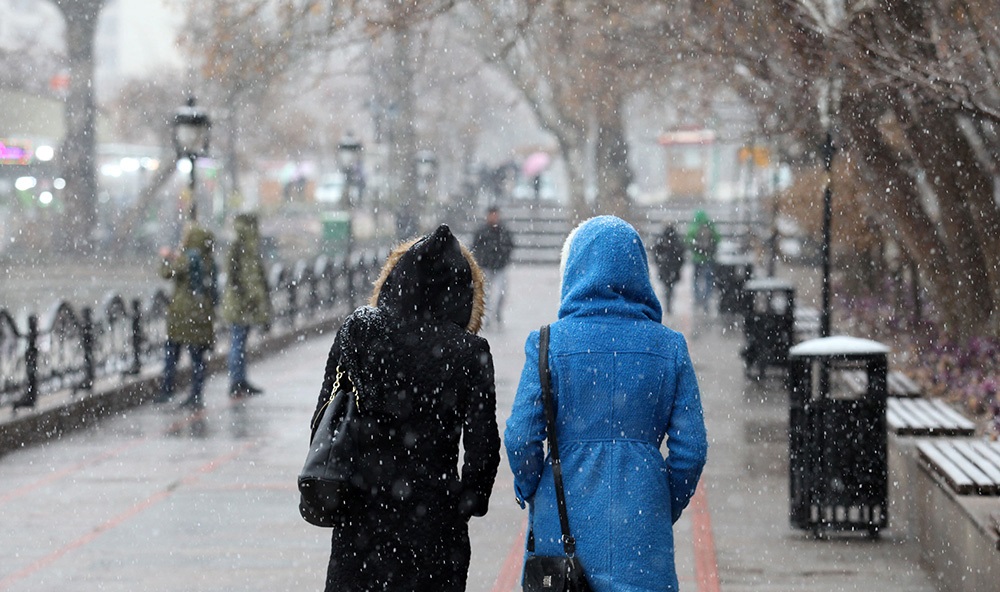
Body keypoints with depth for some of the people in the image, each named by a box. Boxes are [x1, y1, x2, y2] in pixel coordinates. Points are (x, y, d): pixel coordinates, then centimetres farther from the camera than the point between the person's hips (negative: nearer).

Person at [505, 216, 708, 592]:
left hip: (564, 519, -1)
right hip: (641, 530, 1)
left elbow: (520, 437, -7)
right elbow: (690, 447, 0)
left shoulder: (549, 343, -5)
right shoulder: (668, 346, 1)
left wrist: (529, 491, 12)